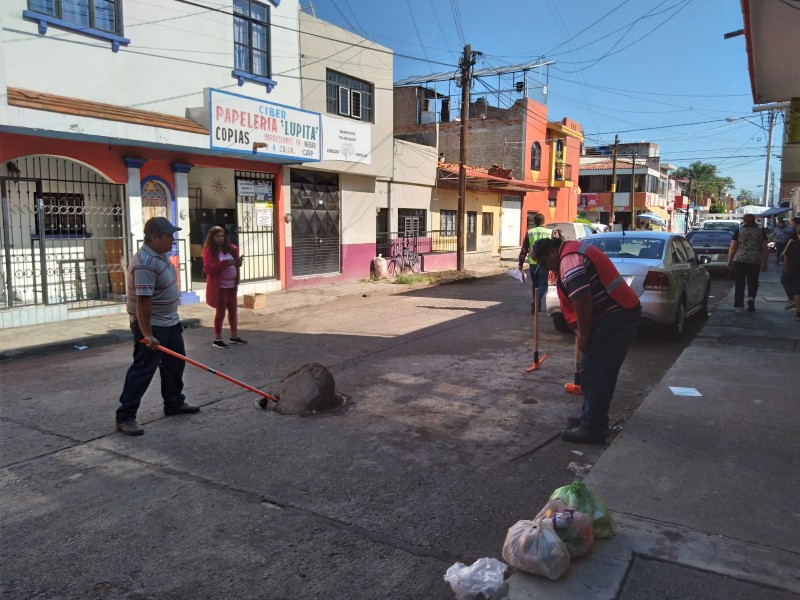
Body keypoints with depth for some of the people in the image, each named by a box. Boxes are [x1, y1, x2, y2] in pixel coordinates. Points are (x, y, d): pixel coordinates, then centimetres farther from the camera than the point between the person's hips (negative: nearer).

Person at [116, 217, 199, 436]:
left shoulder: (161, 254, 6)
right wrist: (147, 334, -29)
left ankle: (174, 403, 34)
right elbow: (143, 302, -29)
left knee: (175, 363, 19)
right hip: (151, 325, -10)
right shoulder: (145, 263, -26)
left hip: (170, 322, 10)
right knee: (143, 370, -6)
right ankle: (125, 417, 1)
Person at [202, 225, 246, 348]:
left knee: (233, 310, 12)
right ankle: (217, 339, 9)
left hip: (232, 285, 6)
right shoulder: (209, 251, -10)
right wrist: (226, 263, -27)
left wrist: (237, 262, -6)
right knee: (221, 312, -1)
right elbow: (207, 268, -21)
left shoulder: (230, 248, 8)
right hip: (219, 286, -6)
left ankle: (234, 336, 24)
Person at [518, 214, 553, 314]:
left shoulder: (529, 233, 3)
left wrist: (521, 263, 8)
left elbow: (524, 249, 2)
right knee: (543, 284, 2)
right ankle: (536, 303, -19)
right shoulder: (550, 232, -1)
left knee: (535, 284, 17)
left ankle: (536, 306, 24)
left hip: (533, 262, 2)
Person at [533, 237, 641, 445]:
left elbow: (582, 300, -26)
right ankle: (593, 417, 29)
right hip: (625, 313, 11)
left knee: (593, 373, -5)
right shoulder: (576, 250, 18)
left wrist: (582, 333, -15)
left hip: (613, 319, -11)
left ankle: (592, 429, 1)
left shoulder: (569, 260, -16)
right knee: (602, 372, 18)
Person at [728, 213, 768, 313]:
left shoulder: (738, 231, 0)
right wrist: (764, 263, 12)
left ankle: (739, 305, 8)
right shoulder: (761, 231, 5)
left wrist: (729, 261, 6)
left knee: (739, 283, 7)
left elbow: (732, 248, -2)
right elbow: (765, 249, 5)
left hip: (739, 261, -1)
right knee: (753, 282, 14)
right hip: (755, 262, 1)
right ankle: (751, 297, -10)